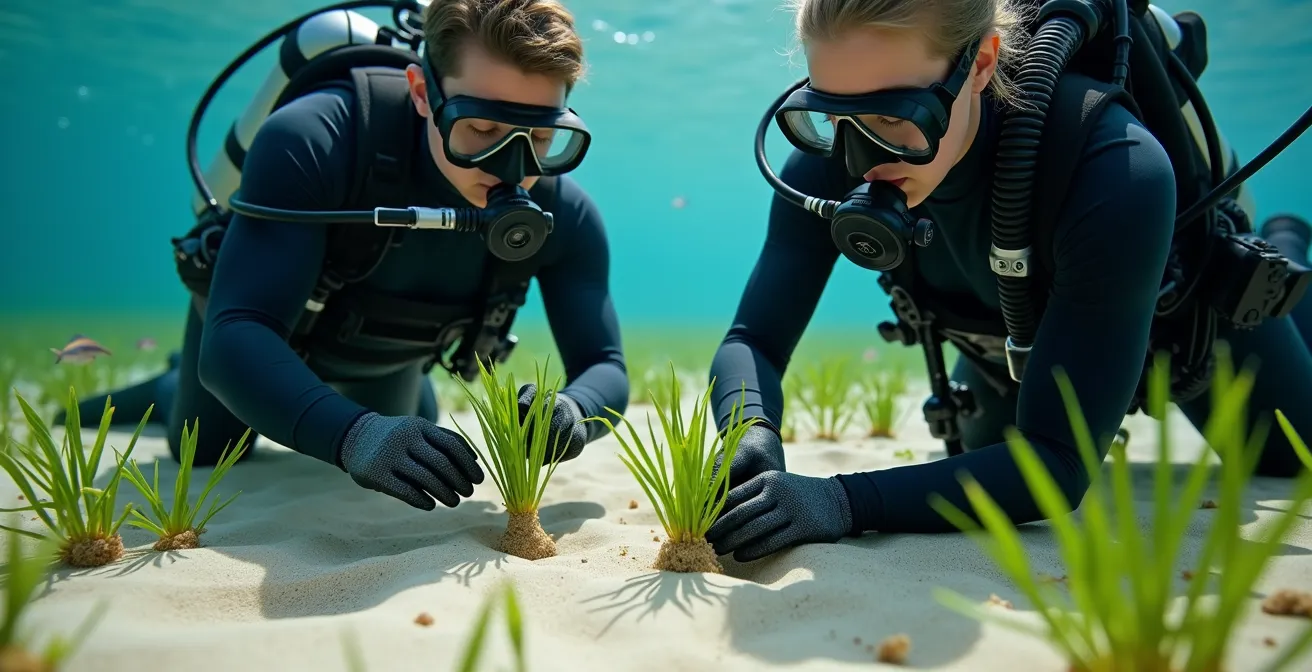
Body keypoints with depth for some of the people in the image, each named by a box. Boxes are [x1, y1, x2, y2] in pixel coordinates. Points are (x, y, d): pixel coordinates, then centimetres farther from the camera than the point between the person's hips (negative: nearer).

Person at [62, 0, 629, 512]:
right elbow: (234, 338, -49)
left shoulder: (561, 212, -32)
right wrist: (352, 432, -68)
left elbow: (604, 368, -29)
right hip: (264, 326, -3)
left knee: (408, 440, 31)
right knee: (204, 453, 20)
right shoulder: (311, 141, -44)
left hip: (387, 356, 4)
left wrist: (572, 412, -54)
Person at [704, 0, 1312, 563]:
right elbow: (754, 337, -29)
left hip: (1173, 307, -3)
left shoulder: (1117, 170, -46)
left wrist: (849, 501, -59)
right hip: (1022, 329, 3)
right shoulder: (830, 161, -34)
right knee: (978, 457, 29)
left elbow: (1058, 463, -45)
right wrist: (754, 437, -51)